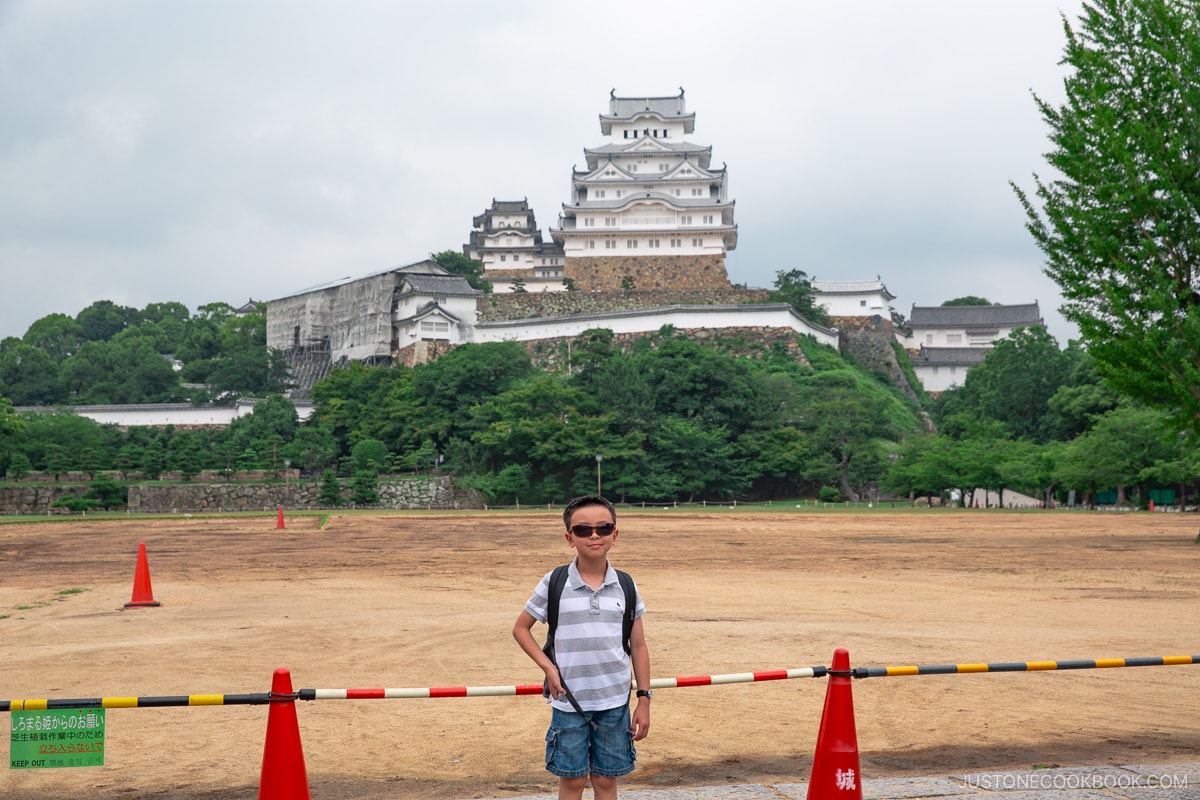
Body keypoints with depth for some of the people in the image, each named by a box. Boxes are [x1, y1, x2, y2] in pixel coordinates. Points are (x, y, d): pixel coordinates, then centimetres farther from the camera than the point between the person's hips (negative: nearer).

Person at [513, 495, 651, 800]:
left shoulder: (625, 586, 0)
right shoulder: (554, 584, -6)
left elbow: (638, 646, 6)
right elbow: (521, 628, 5)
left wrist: (644, 700, 3)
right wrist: (548, 667, -8)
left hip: (614, 702, 2)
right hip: (569, 702, -1)